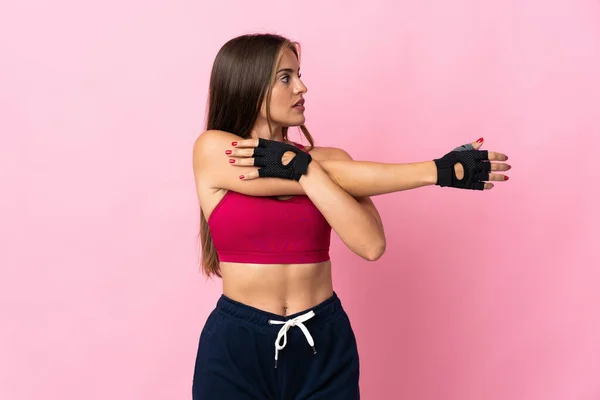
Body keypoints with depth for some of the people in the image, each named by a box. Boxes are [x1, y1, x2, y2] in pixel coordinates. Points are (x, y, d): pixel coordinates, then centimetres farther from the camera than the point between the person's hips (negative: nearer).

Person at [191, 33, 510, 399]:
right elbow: (339, 179, -16)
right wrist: (441, 170, -15)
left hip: (324, 345, 3)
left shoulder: (328, 159, 2)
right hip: (236, 345, -2)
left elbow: (371, 245, -15)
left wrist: (301, 168, -21)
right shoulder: (212, 150, -8)